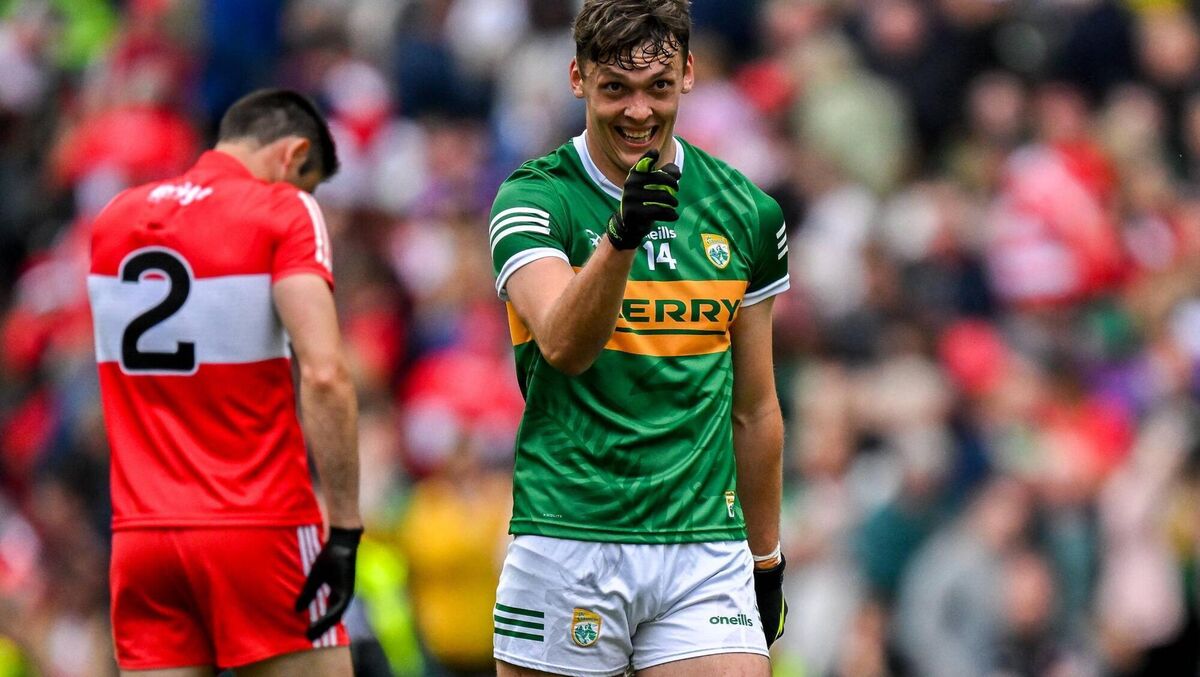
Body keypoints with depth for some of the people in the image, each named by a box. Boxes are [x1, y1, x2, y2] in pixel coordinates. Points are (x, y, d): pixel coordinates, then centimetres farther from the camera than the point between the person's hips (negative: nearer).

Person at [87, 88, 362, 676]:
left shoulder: (114, 217, 13)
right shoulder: (283, 211, -5)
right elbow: (324, 375, -15)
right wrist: (344, 526, -15)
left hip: (140, 537, 5)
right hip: (258, 533, -5)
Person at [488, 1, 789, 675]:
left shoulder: (747, 213, 8)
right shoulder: (534, 199, -4)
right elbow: (563, 346, -23)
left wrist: (767, 561, 19)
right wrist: (620, 235, -39)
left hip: (705, 551, 2)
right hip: (567, 539, -2)